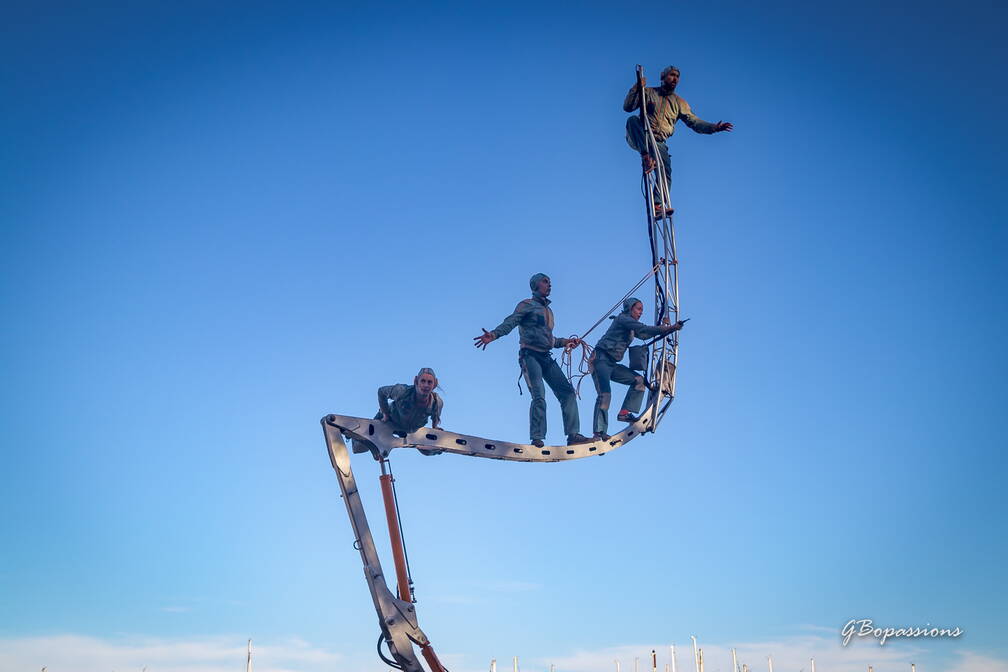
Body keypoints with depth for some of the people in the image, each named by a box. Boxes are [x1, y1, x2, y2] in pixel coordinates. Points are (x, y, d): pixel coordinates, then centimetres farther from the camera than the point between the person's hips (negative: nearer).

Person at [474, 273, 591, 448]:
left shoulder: (548, 311, 26)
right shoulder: (527, 305, 3)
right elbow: (510, 322, -14)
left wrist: (565, 342, 20)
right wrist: (494, 334, -31)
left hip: (546, 358, 7)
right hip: (530, 355, -7)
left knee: (567, 391, -4)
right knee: (539, 396, -20)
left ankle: (573, 435, -5)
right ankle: (537, 439, -20)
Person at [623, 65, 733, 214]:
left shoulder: (679, 103, 20)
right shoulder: (648, 93, 13)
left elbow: (694, 121, 10)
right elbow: (627, 107, 4)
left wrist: (713, 127, -7)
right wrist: (636, 88, -12)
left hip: (658, 143, 2)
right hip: (638, 139, -2)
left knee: (666, 171, -21)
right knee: (633, 119, -33)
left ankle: (657, 205, -27)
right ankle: (646, 157, -45)